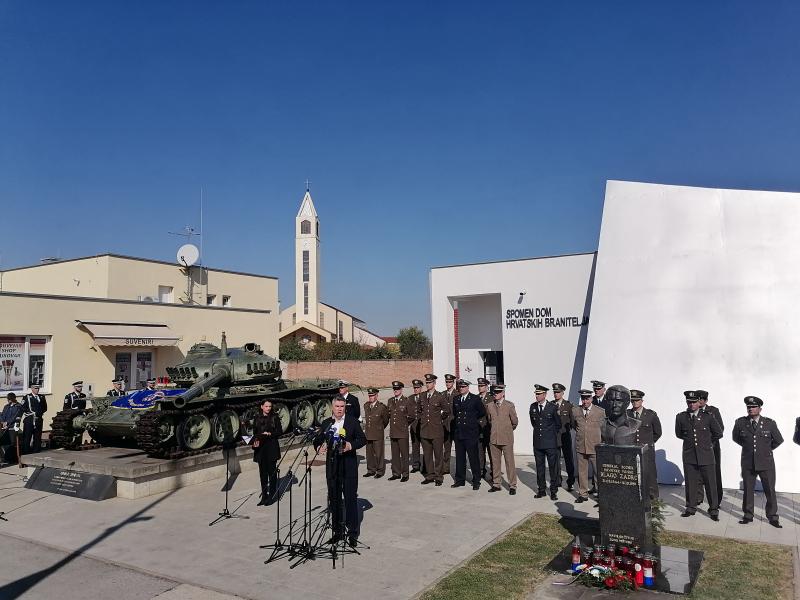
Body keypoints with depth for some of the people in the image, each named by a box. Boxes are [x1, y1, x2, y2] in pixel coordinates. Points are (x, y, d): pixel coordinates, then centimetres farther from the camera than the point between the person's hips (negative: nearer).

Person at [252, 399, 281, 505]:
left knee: (272, 472, -1)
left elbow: (279, 432, -1)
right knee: (263, 473, 7)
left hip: (272, 447, -3)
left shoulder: (275, 418, 0)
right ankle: (264, 496, 16)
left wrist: (270, 434, -15)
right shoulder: (257, 418, 8)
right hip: (260, 448, 3)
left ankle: (271, 496, 6)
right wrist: (255, 441, -7)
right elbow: (254, 433, 11)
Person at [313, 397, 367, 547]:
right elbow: (317, 440, 8)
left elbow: (363, 439, 0)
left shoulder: (353, 421, 0)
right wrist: (319, 447, -13)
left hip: (349, 466, -3)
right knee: (334, 498, 9)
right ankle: (337, 531, 22)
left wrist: (351, 445, -16)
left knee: (351, 498, -1)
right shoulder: (326, 423, 8)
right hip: (332, 465, 3)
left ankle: (352, 532, 9)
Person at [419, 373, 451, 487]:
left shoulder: (440, 396, -5)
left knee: (438, 455, 1)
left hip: (437, 431, -4)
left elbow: (447, 410, 6)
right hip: (424, 431, 4)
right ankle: (430, 475, 19)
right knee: (427, 455, 9)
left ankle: (438, 477, 10)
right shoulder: (422, 397, 9)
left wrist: (442, 421, 8)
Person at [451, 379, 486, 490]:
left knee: (473, 458, 0)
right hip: (458, 433, 5)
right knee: (459, 458, 10)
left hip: (471, 433, -5)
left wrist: (473, 420, 12)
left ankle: (476, 481, 10)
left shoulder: (475, 399, -4)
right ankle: (460, 480, 21)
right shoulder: (456, 399, 10)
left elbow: (483, 413, 6)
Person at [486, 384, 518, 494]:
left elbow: (515, 422, 2)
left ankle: (512, 486, 8)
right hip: (494, 438, 4)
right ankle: (496, 484, 19)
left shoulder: (509, 405, -6)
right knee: (495, 462, 9)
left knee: (510, 462, 0)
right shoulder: (490, 406, 6)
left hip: (507, 438, -4)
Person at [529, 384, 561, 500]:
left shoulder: (552, 407, -7)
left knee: (553, 467, 2)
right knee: (539, 467, 10)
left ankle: (554, 491, 11)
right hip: (537, 442, 4)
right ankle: (541, 490, 20)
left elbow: (558, 424, 6)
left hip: (550, 443, -4)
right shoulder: (532, 407, 5)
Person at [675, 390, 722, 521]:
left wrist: (706, 441, 14)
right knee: (690, 483, 8)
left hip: (706, 455, -1)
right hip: (689, 455, 1)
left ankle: (713, 510, 17)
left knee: (710, 483, 3)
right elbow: (678, 434, 17)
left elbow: (718, 433, 9)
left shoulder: (707, 417, -3)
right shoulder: (680, 417, 1)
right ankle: (691, 507, 22)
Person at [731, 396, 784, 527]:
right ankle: (748, 515, 22)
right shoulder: (740, 422, -4)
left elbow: (778, 440, 9)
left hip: (766, 463, -1)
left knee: (770, 491, 6)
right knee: (748, 491, 9)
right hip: (748, 463, 1)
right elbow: (736, 438, 15)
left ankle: (772, 517, 21)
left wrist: (766, 449, 14)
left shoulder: (770, 423, -6)